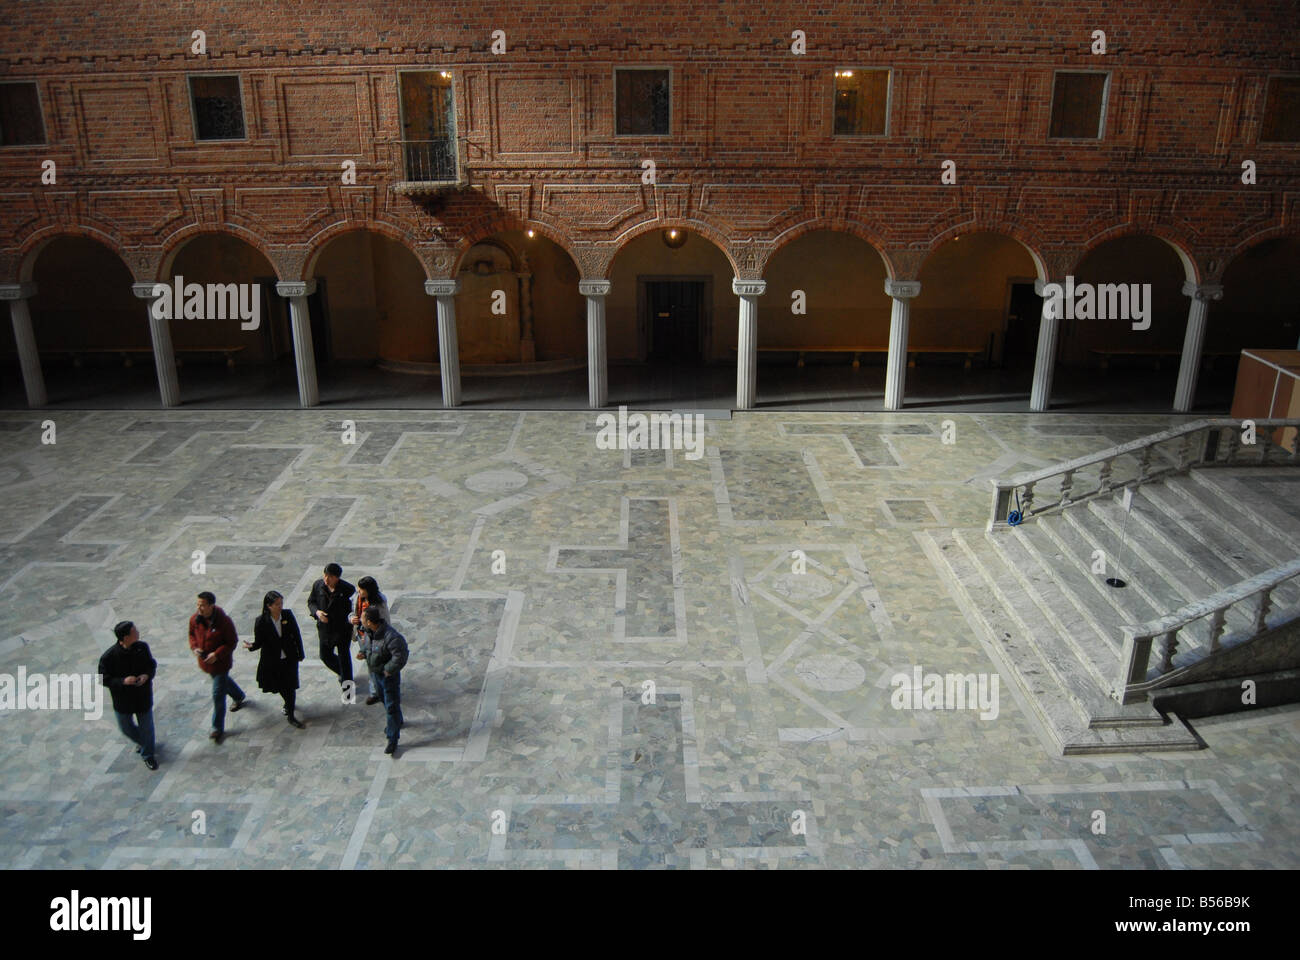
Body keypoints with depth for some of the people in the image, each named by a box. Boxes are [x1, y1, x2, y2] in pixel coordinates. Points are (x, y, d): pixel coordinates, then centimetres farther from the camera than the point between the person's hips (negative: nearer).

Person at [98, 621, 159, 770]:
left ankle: (148, 755, 35)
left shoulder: (142, 647, -14)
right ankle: (141, 741, 53)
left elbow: (152, 664, 2)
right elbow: (103, 679, -15)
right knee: (126, 727, 21)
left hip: (143, 696, 1)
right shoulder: (108, 657, -24)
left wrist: (147, 675, -18)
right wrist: (123, 681, -28)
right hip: (122, 700, -1)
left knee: (146, 727, 13)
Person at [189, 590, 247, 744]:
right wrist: (194, 647, -10)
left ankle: (218, 728, 12)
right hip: (205, 661, 6)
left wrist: (217, 654, -27)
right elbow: (192, 634, 9)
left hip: (221, 662, -6)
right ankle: (239, 696, 61)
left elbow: (232, 642, -17)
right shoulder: (195, 619, -10)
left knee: (218, 694, -2)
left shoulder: (224, 621, -26)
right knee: (224, 681, 30)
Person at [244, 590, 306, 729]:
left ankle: (291, 716, 15)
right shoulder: (261, 622, -17)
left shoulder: (288, 615, -12)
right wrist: (251, 646, -35)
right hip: (272, 660, 0)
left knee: (290, 686, 1)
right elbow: (259, 642, -11)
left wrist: (300, 654, 4)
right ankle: (288, 703, 50)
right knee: (280, 686, 18)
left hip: (289, 659, 0)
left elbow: (296, 634, -2)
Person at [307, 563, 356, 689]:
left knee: (344, 656, 6)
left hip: (343, 628, -4)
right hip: (325, 628, 5)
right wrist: (317, 612, -15)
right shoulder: (318, 585, -8)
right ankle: (342, 673, 47)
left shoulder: (348, 589, -20)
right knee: (325, 656, 17)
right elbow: (311, 601, 5)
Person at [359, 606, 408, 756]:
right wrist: (364, 653, 1)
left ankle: (393, 740, 11)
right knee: (384, 700, 28)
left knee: (392, 706, 1)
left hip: (389, 676, -9)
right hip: (375, 673, 9)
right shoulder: (369, 631, -8)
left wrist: (388, 670, -23)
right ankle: (397, 722, 52)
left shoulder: (391, 637, -35)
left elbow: (400, 658, -30)